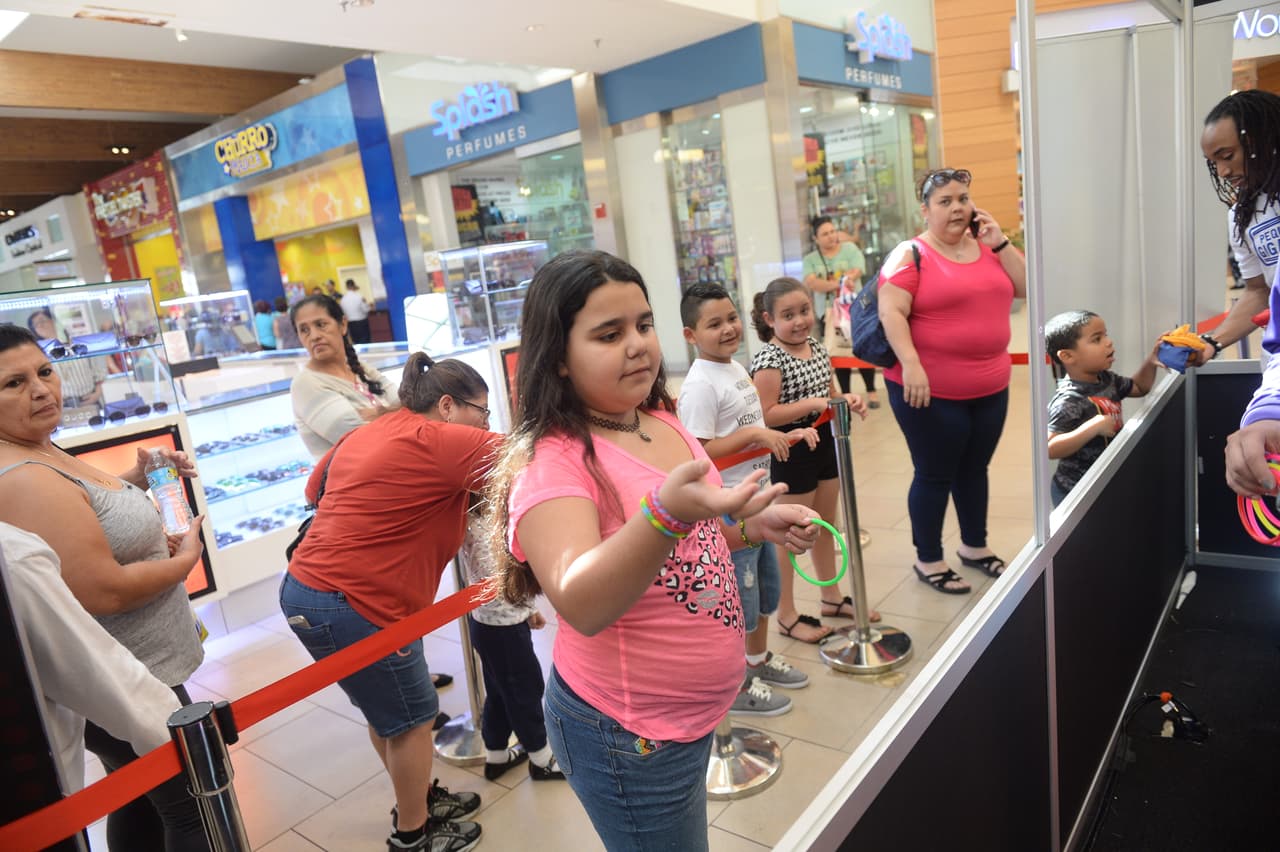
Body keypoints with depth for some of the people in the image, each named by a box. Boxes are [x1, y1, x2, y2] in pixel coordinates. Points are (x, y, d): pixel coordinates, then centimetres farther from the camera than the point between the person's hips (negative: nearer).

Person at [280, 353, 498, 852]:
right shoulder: (439, 440, -15)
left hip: (306, 591, 10)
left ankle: (419, 801, 40)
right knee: (412, 716, 9)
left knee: (388, 710, 23)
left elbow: (314, 490, 25)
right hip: (350, 605, -10)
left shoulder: (366, 434, 13)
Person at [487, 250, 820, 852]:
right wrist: (667, 512, -53)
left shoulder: (661, 424, 0)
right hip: (628, 737, -7)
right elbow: (582, 605, -39)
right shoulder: (550, 462, -24)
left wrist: (753, 524, -2)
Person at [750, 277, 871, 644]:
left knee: (825, 527, 20)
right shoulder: (769, 360, -19)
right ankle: (786, 616, 19)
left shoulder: (818, 349, 5)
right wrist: (812, 404, -27)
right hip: (791, 452, -8)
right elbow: (765, 415, -24)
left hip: (825, 444, 8)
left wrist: (847, 401, -4)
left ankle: (832, 598, 38)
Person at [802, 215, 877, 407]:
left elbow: (857, 272, -11)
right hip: (828, 312, 1)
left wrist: (847, 280, -32)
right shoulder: (810, 259, 5)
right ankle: (845, 395, 14)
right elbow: (811, 283, -14)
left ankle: (871, 391, 10)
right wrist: (838, 283, -26)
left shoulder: (849, 248, 4)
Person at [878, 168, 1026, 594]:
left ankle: (974, 546, 39)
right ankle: (927, 560, 22)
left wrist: (1000, 242, -3)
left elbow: (1026, 287, 5)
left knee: (974, 469, 20)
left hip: (990, 387, 6)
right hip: (932, 390, -6)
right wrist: (911, 365, -28)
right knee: (934, 475, 5)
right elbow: (890, 311, -18)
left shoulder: (987, 247, 10)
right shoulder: (911, 254, -9)